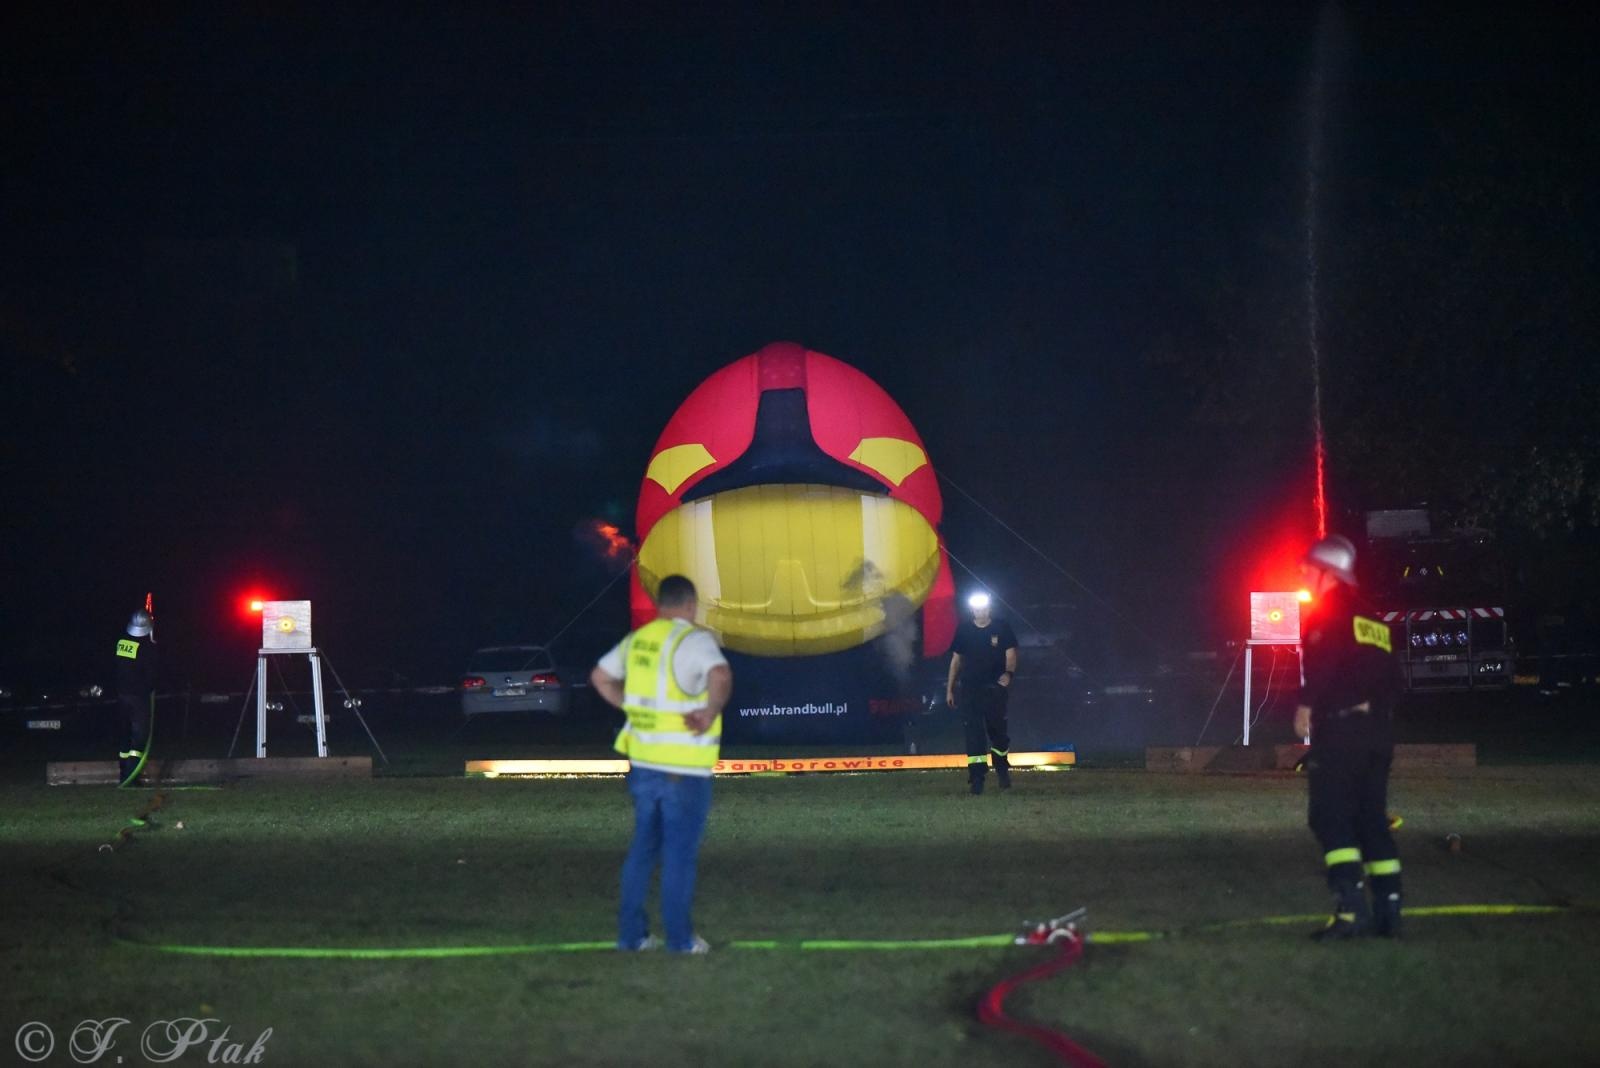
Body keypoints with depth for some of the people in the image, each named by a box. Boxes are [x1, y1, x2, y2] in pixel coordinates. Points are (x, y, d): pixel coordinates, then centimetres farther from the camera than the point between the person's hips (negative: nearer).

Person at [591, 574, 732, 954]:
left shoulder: (638, 640, 9)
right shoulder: (694, 640, -12)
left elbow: (600, 676, 23)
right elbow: (721, 676, -32)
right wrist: (711, 714, -21)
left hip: (643, 762, 6)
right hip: (684, 768, -6)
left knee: (642, 848, 16)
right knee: (680, 854, 2)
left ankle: (631, 933, 19)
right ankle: (680, 938, 8)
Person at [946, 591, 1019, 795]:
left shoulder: (1002, 628, 2)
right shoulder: (964, 630, 6)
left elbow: (1010, 654, -4)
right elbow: (956, 659, 12)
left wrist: (1008, 673, -25)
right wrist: (949, 688, 12)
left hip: (995, 687, -1)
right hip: (970, 688, 1)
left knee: (997, 729, 4)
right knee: (973, 731, -5)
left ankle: (1001, 768, 27)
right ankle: (977, 776, -7)